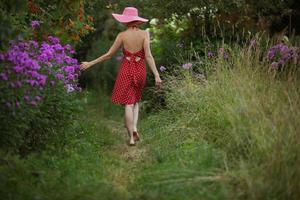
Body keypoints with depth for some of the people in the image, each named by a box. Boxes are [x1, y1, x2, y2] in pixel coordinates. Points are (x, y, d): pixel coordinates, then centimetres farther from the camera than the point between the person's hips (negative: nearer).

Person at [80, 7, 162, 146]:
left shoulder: (122, 35, -7)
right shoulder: (144, 33, -6)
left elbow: (109, 55, -4)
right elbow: (148, 56, -14)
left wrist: (90, 63, 6)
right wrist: (157, 75, -15)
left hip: (126, 70, -2)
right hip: (140, 70, 2)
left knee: (128, 104, 2)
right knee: (135, 100, 22)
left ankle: (131, 138, -1)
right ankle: (134, 128, 2)